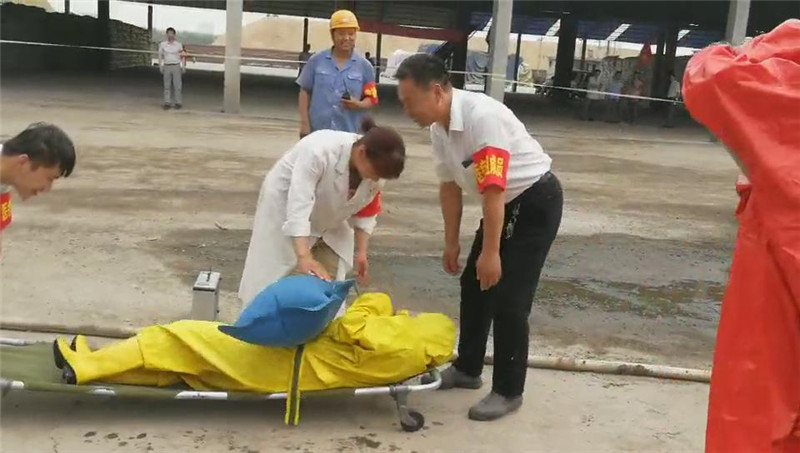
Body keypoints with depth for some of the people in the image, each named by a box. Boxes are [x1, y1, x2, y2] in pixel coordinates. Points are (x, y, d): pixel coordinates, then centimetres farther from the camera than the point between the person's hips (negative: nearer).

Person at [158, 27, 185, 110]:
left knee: (177, 85, -3)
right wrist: (160, 67, 1)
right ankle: (167, 103, 7)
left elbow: (183, 56, 9)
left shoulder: (179, 45, 3)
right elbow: (160, 56, 8)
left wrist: (183, 67, 1)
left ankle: (178, 103, 4)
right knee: (167, 86, 2)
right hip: (167, 67, 1)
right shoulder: (162, 44, 4)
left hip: (176, 67, -1)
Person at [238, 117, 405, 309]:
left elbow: (365, 214, -4)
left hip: (327, 221, 6)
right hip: (284, 206, -5)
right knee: (272, 276, -5)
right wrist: (304, 257, -49)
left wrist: (361, 253, -9)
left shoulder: (377, 167, -19)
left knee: (330, 281, 2)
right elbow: (298, 206, -43)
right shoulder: (319, 151, -40)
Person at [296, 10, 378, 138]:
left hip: (348, 134, 0)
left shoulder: (364, 66, 0)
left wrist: (358, 105, -17)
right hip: (317, 132, 1)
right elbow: (305, 92, 7)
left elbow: (372, 98, 4)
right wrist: (304, 123, 1)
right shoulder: (317, 60, 2)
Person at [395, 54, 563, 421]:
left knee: (509, 297, -10)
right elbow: (450, 187, 7)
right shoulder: (439, 127, -4)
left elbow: (494, 189, -32)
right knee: (474, 284, 15)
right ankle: (467, 369, 32)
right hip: (504, 204, 9)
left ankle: (508, 391, 5)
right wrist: (452, 243, 12)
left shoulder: (482, 116, -31)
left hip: (536, 201, -9)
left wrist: (490, 252, -30)